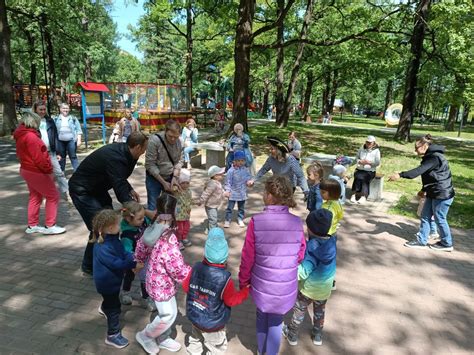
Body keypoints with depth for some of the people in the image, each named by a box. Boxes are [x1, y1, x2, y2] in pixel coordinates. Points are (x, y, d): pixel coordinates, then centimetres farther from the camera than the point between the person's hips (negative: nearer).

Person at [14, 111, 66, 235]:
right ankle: (49, 226, 3)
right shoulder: (30, 136, -21)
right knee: (53, 196, -1)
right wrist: (48, 170, -16)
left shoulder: (21, 136, 11)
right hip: (36, 172, -10)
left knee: (35, 197, 19)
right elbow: (38, 158, -25)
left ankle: (32, 225, 26)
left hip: (27, 170, 10)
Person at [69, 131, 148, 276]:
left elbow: (119, 178, 11)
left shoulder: (121, 150, -6)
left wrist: (130, 189, -1)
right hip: (82, 191, -10)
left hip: (97, 187, 10)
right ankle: (89, 266, 8)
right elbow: (121, 192, -36)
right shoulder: (115, 158, -33)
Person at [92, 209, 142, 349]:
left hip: (113, 279, 9)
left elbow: (123, 253, -3)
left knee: (112, 300, 34)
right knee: (114, 307, 3)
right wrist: (134, 265, -29)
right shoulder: (103, 248, -36)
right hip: (107, 282, -9)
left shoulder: (113, 238, -6)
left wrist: (134, 258, -19)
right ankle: (113, 335, 18)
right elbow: (117, 264, -34)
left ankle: (104, 309, 64)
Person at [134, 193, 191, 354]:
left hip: (156, 280, 8)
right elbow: (178, 270, -28)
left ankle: (163, 339, 44)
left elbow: (140, 252, 7)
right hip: (163, 285, -8)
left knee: (169, 312, 24)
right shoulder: (168, 240, -34)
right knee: (168, 315, 13)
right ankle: (145, 336, 35)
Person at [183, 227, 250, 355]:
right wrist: (246, 291, -4)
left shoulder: (196, 268, -18)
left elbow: (186, 287, -3)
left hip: (194, 317, 5)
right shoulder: (224, 278, -31)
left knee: (196, 339, 32)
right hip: (212, 325, -5)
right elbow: (232, 300, -18)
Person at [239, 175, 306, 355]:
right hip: (286, 286, 0)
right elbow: (300, 255, -1)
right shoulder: (297, 223, -13)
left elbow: (247, 257, -12)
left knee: (262, 317, 26)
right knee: (276, 322, 22)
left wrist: (243, 282, 3)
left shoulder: (256, 221, -19)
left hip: (262, 284, 0)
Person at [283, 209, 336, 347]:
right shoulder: (332, 243, -15)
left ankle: (292, 335, 39)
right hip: (325, 289, 5)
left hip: (308, 289, -4)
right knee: (320, 312, 29)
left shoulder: (312, 247, -31)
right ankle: (318, 336, 46)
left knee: (299, 312, 20)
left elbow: (303, 271, -38)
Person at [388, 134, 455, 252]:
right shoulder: (430, 157, 11)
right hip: (433, 194, 10)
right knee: (425, 217, 11)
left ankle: (446, 244, 23)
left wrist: (400, 175, -44)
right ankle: (421, 241, 19)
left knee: (440, 219, 5)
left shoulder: (435, 157, -22)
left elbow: (419, 170, -36)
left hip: (442, 195, -10)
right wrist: (424, 189, 27)